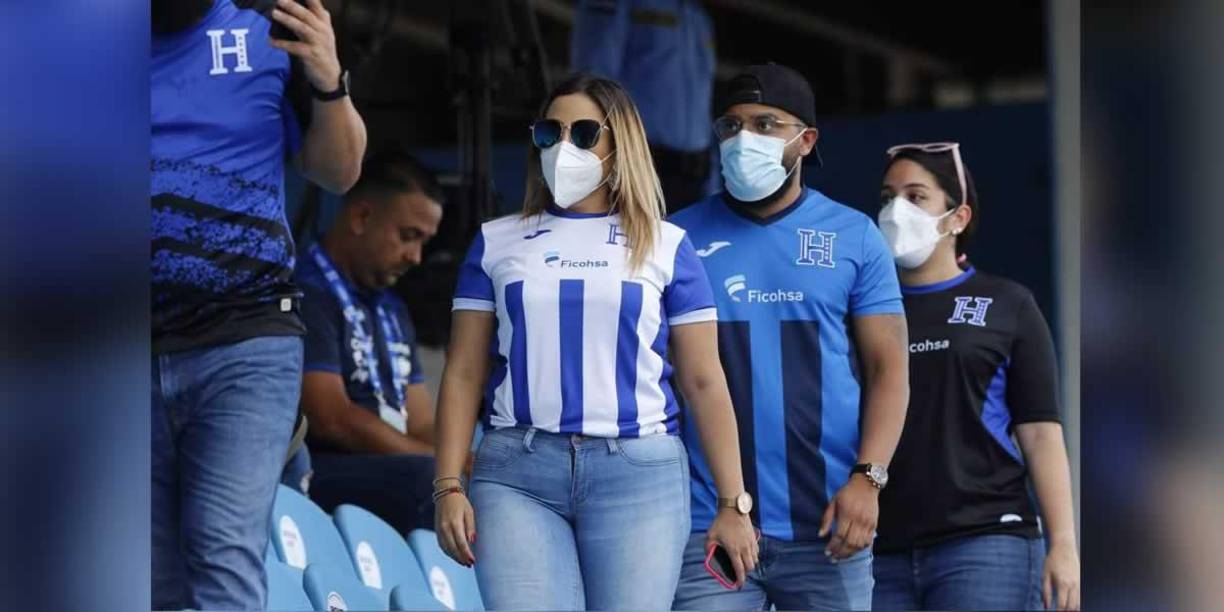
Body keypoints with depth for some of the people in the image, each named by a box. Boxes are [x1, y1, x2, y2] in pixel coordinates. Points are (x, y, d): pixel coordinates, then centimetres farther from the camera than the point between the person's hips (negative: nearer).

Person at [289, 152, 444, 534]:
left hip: (390, 477, 9)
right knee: (432, 481, -33)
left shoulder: (391, 310, 25)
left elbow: (423, 424, 19)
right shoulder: (308, 293, -6)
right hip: (314, 475, -9)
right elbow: (331, 419, -16)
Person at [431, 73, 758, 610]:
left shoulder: (666, 247, 10)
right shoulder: (497, 242, 13)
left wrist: (734, 503, 3)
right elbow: (463, 375, 11)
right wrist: (450, 486, 1)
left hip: (640, 472, 0)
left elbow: (703, 382, 8)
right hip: (516, 471, 1)